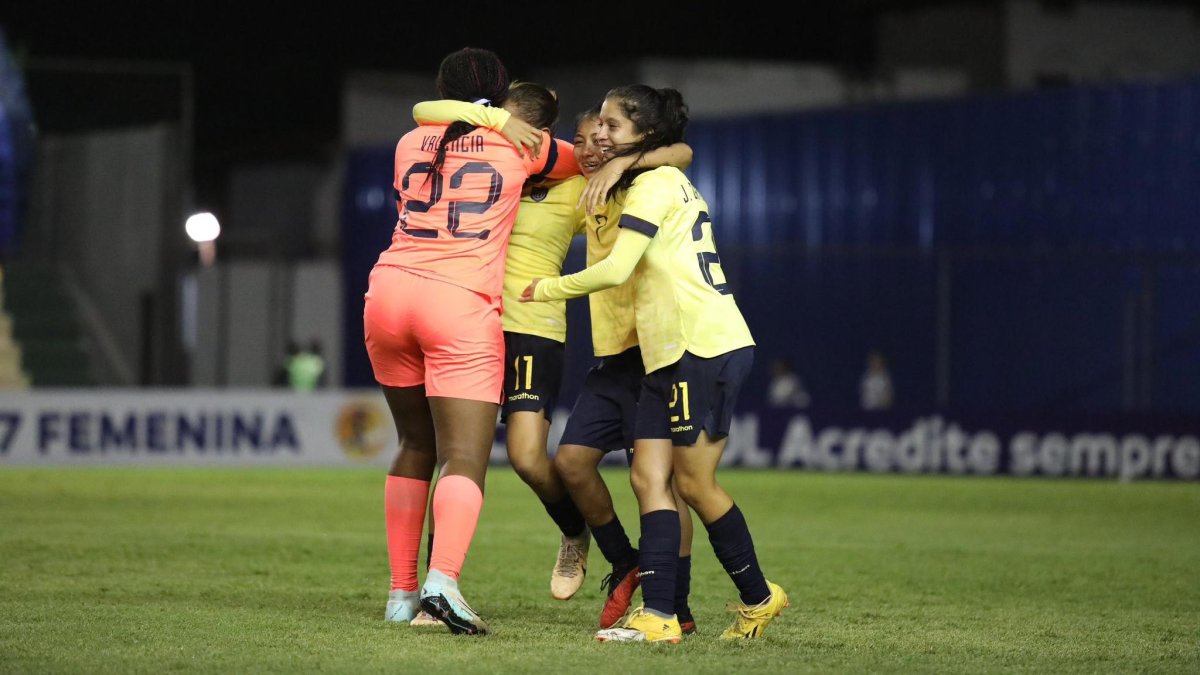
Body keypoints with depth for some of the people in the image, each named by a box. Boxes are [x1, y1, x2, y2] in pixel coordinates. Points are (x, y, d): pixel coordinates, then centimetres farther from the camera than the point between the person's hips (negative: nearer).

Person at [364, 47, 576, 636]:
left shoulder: (410, 145, 17)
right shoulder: (518, 146, 9)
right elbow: (583, 161, 27)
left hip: (389, 292, 4)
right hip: (461, 305, -4)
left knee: (416, 446, 18)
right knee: (465, 459, -9)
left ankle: (401, 592, 18)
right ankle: (442, 580, -32)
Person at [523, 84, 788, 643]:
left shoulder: (653, 183, -9)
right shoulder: (669, 183, 21)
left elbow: (616, 269, -17)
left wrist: (545, 289, -5)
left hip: (705, 345, -10)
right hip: (668, 352, 10)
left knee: (693, 481, -4)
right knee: (649, 477, -1)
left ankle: (758, 597, 11)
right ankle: (658, 615, -8)